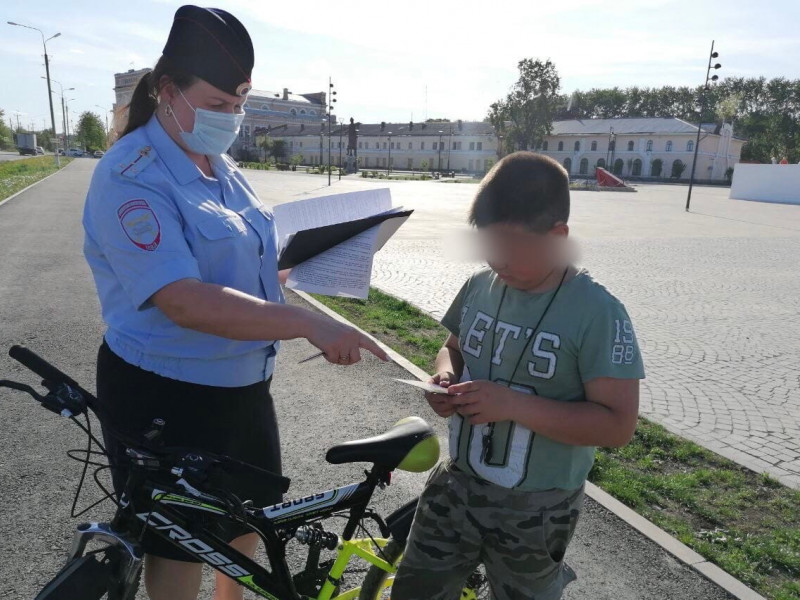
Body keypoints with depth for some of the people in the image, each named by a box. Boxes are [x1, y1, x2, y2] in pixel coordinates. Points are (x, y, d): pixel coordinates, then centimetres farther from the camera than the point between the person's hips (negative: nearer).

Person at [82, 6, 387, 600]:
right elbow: (184, 300, -31)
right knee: (181, 546, 11)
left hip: (242, 384, 8)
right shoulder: (132, 178, -20)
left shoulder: (220, 165, 6)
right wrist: (310, 324, -36)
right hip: (166, 398, -8)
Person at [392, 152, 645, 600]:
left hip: (536, 509, -4)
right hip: (457, 484, 5)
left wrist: (514, 403, -30)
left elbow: (618, 424, -21)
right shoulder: (480, 286, -5)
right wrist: (447, 376, -12)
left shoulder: (597, 312, -21)